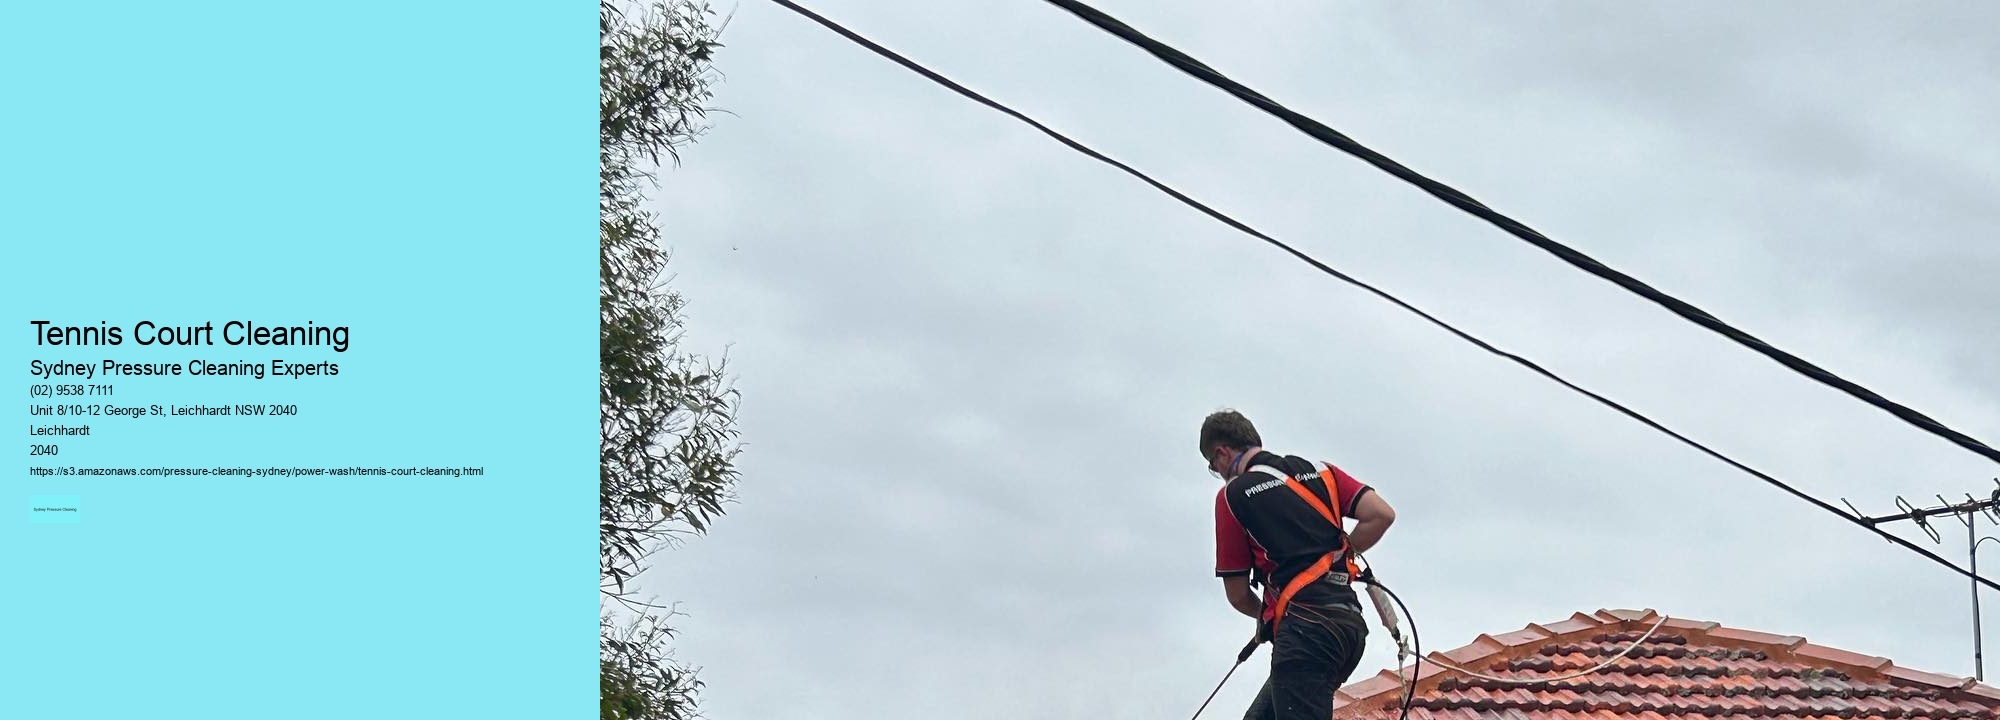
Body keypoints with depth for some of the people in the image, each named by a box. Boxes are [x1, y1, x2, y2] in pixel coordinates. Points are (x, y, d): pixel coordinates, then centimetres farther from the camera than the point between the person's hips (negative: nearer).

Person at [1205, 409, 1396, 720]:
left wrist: (1269, 614, 28)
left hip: (1304, 623, -7)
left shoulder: (1232, 494, 3)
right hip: (1351, 621, 7)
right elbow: (1382, 514, 6)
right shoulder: (1318, 471, 18)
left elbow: (1237, 594, 6)